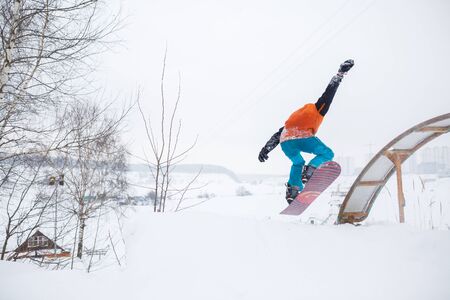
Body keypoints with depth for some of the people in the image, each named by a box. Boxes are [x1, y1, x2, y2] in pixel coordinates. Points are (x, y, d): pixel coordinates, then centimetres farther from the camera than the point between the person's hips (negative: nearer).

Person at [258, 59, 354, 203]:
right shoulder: (317, 109, 26)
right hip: (303, 137, -5)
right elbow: (329, 93, 24)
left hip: (285, 142, 6)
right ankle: (308, 172, -11)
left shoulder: (295, 115, 38)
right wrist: (341, 73, 34)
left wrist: (266, 149, 25)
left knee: (298, 163, 32)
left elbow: (278, 134, 29)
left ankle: (292, 191, 17)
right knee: (327, 154, 16)